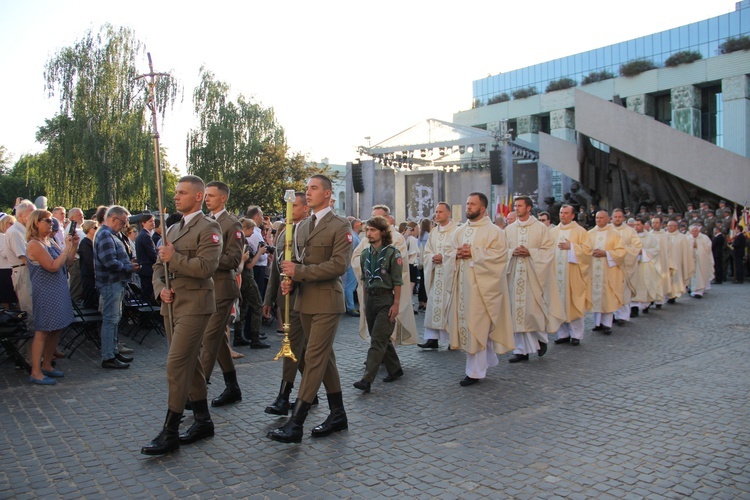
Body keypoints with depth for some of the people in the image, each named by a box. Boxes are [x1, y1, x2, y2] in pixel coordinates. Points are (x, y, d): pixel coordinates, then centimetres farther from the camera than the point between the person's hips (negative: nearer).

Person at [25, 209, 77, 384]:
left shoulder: (50, 242, 11)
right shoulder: (35, 245, -15)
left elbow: (68, 262, 13)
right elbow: (53, 266, -23)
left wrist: (74, 245, 0)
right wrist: (67, 246, -17)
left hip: (58, 291, 9)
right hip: (45, 294, -9)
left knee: (56, 330, 13)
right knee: (43, 331, -4)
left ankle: (46, 365, 24)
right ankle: (36, 373, 2)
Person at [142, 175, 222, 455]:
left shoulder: (209, 228, -8)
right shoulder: (173, 230, 18)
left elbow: (207, 266, -21)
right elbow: (158, 266, 18)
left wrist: (174, 258, -15)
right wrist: (160, 288, -1)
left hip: (194, 305, -9)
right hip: (172, 305, 9)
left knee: (177, 365, -11)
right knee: (188, 364, 14)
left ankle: (170, 433, -3)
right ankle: (203, 421, 25)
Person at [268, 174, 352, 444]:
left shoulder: (340, 226, -7)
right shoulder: (302, 226, 16)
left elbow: (339, 265, -17)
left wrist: (299, 271, -19)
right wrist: (290, 280, 0)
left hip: (327, 301, -8)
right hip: (306, 300, 8)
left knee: (314, 358, -8)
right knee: (325, 356, 14)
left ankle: (295, 423, -7)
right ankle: (338, 415, 25)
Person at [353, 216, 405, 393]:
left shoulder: (392, 253, -9)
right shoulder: (365, 254, 9)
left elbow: (397, 282, -9)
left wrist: (396, 304, -13)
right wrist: (364, 301, 13)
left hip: (386, 300, -6)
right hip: (370, 299, 7)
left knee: (377, 340, -10)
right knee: (382, 339, 13)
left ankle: (367, 379, -13)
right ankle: (395, 370, 28)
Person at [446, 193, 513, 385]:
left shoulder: (493, 231, -5)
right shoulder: (460, 231, 14)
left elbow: (500, 254, -15)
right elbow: (449, 252, 17)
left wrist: (473, 253, -18)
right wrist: (457, 254, -6)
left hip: (481, 284, -7)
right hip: (462, 283, 7)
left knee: (477, 325, -6)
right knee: (465, 322, 11)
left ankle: (475, 371, 4)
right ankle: (488, 359, 31)